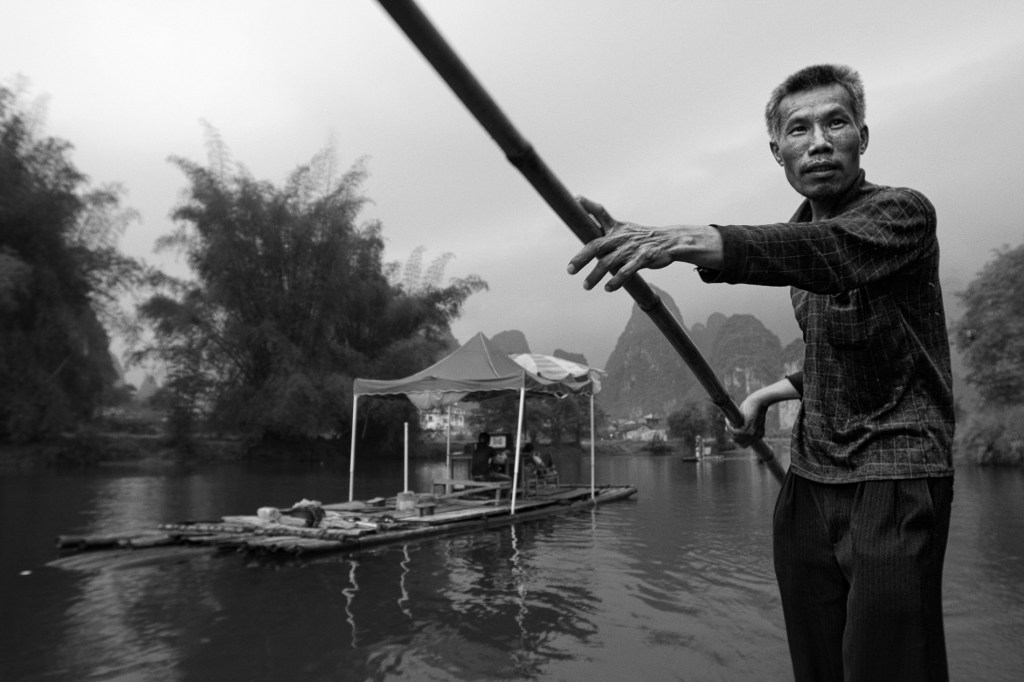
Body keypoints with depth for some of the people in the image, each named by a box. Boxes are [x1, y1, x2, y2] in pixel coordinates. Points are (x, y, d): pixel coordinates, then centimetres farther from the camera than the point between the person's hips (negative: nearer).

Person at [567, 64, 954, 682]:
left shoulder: (903, 211, -8)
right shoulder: (804, 229, 14)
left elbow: (829, 251, -34)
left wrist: (688, 241, -48)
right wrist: (783, 389, 8)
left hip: (895, 478, -6)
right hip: (807, 482, 6)